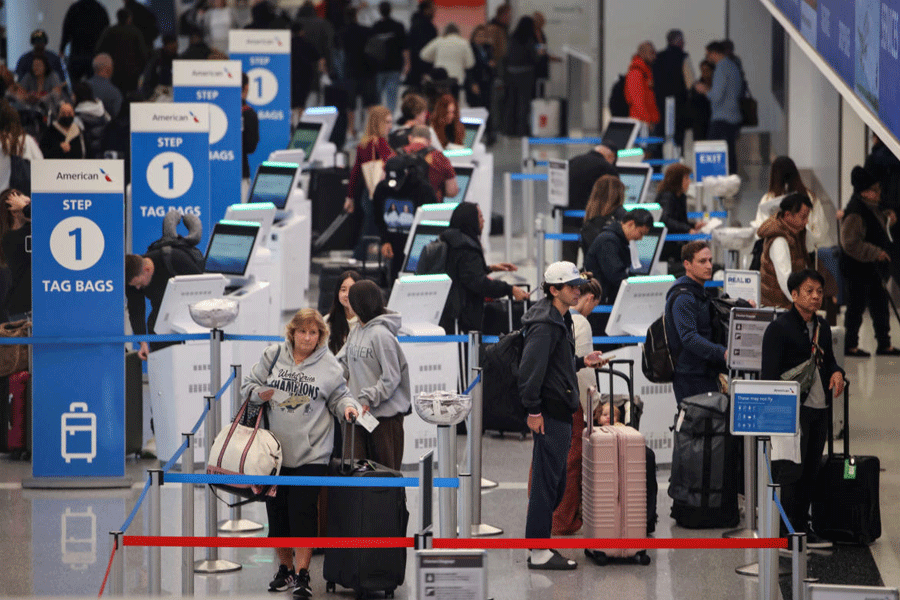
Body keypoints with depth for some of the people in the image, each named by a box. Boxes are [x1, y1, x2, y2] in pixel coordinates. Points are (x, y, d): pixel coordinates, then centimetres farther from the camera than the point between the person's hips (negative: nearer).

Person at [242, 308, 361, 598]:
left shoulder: (330, 366, 4)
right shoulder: (273, 356, 7)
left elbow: (339, 397, 11)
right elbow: (249, 384, 13)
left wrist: (348, 407, -10)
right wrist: (259, 394, -8)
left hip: (311, 452, -3)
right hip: (275, 450, 3)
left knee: (303, 509, -9)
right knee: (276, 509, 7)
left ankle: (302, 574, -3)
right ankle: (285, 568, 23)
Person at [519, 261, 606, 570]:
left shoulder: (560, 320, 17)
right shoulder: (545, 324, -17)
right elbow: (530, 367, -23)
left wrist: (582, 361, 13)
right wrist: (533, 410, -22)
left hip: (560, 414, 11)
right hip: (550, 415, -11)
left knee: (554, 484, 15)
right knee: (547, 483, -7)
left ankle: (539, 544, 23)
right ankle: (539, 552, -4)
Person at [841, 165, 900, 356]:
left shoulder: (871, 206, 8)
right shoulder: (855, 212, -23)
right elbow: (850, 243, -28)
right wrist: (876, 253, -26)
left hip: (872, 268, 10)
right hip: (857, 268, -10)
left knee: (880, 304, 13)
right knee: (856, 306, -1)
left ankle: (884, 344, 21)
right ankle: (850, 345, 10)